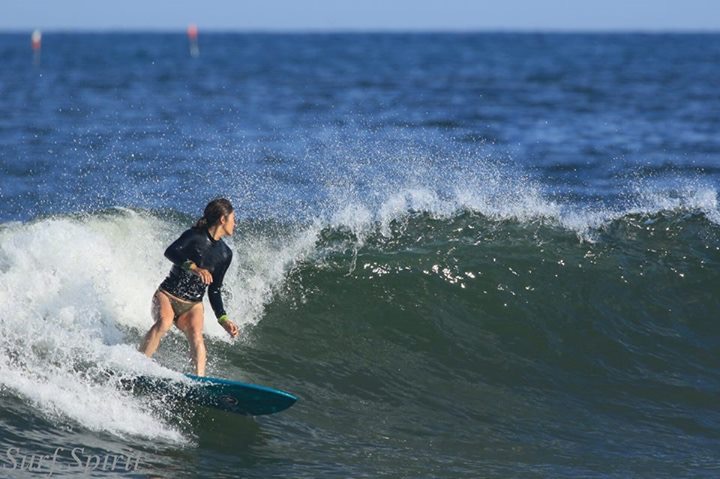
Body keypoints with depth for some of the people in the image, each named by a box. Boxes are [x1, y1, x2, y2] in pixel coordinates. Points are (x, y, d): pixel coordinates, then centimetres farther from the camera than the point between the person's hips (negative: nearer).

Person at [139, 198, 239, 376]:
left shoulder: (225, 254, 12)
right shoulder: (195, 236, -6)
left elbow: (214, 291, 17)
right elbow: (171, 251, -25)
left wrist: (223, 320, 7)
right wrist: (193, 267, -39)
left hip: (193, 305, 4)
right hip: (167, 295, -4)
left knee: (196, 334, -26)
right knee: (164, 323, -34)